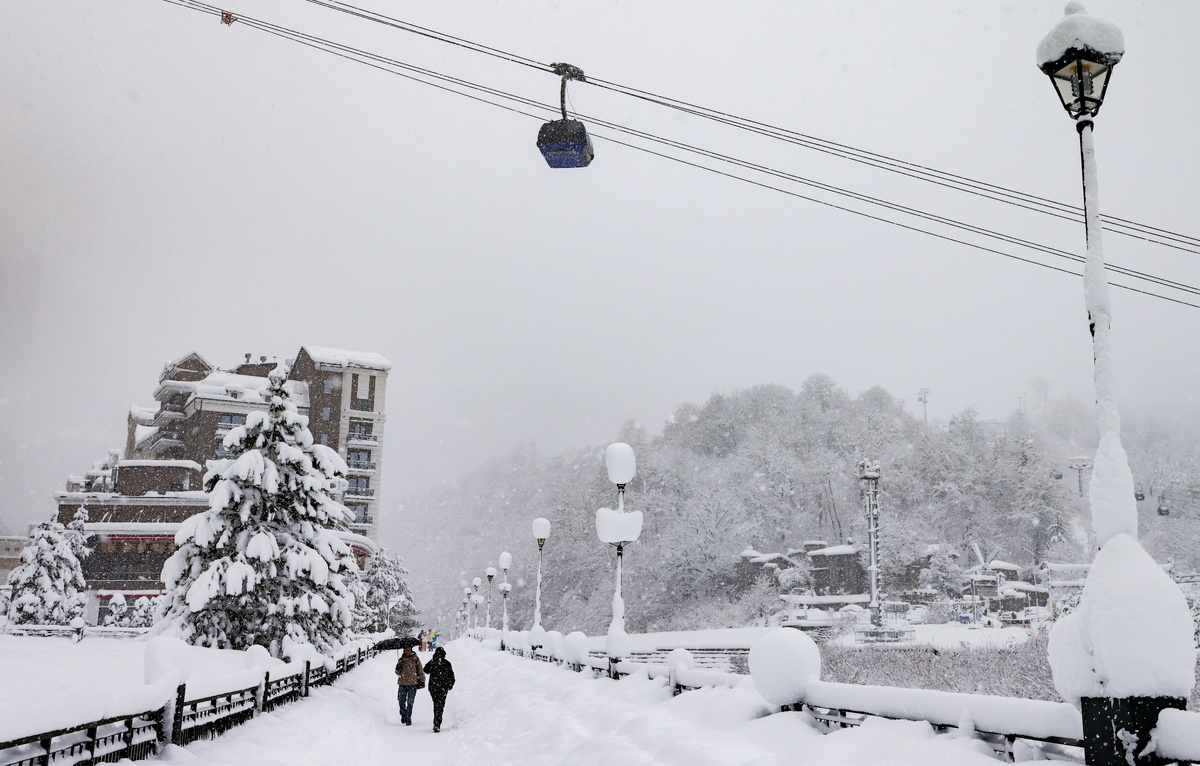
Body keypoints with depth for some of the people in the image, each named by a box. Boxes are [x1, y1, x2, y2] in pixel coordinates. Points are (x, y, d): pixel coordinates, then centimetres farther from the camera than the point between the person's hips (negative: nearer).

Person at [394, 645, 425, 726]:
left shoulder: (415, 659, 1)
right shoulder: (401, 660, 9)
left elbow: (420, 670, 5)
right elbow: (398, 673, 13)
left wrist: (422, 681, 0)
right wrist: (398, 669, -9)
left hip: (413, 683, -3)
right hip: (402, 683, 3)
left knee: (410, 702, -4)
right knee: (401, 701, 3)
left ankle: (408, 719, 4)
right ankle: (403, 715, 26)